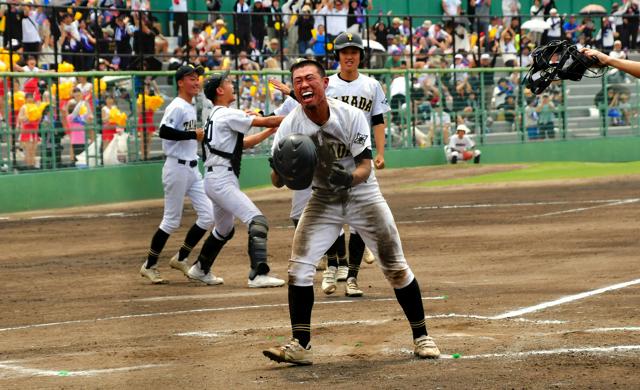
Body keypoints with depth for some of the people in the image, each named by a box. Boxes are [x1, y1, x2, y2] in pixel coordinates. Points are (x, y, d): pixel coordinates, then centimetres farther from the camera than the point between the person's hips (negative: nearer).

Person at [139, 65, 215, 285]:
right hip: (177, 167, -9)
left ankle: (181, 259, 14)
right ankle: (149, 266, 11)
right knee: (172, 220, -2)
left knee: (207, 216, 3)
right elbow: (164, 131, -27)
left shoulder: (191, 107, 15)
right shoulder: (177, 107, -14)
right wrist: (193, 134, -23)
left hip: (192, 169, 9)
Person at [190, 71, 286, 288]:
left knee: (224, 229, 27)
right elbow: (264, 121, -10)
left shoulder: (215, 117, 19)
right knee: (257, 221, -19)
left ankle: (201, 268, 41)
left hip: (214, 179, 11)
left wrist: (273, 129, 18)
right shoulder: (227, 115, -10)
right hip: (222, 181, -11)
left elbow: (244, 143, 23)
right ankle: (259, 274, -28)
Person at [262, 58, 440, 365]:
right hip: (323, 200, 2)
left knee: (396, 268, -1)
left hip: (362, 195, -1)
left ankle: (421, 336, 15)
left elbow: (365, 168, -20)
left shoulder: (351, 116, -20)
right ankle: (301, 346, -8)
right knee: (298, 267, -13)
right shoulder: (291, 125, -16)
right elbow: (277, 181, -16)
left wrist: (349, 178, -43)